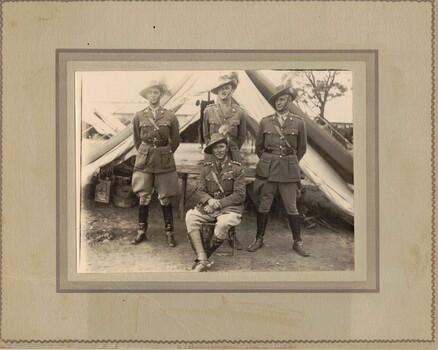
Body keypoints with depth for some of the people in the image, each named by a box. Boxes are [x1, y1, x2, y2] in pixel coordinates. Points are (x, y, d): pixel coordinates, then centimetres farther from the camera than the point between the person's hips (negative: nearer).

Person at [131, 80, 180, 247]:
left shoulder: (170, 116, -1)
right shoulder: (139, 116, 2)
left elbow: (175, 141, 9)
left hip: (164, 163, -1)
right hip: (144, 161, 1)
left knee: (165, 199, 3)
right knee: (143, 198, 4)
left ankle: (169, 232, 13)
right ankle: (141, 232, 16)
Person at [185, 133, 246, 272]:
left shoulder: (236, 168, 1)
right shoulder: (206, 168, 12)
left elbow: (240, 195, -4)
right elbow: (200, 190, 10)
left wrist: (219, 203, -13)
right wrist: (209, 201, -14)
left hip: (230, 208, -4)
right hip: (209, 207, 4)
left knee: (223, 223, -37)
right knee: (190, 217, -25)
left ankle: (205, 255, -15)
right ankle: (202, 261, -27)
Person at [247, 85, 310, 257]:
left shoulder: (298, 122, 2)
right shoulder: (265, 122, 5)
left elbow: (302, 148, 13)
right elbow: (258, 146, 16)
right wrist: (267, 162, 11)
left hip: (289, 170, -1)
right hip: (267, 169, 1)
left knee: (291, 206, 2)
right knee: (264, 204, 5)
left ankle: (297, 242, 13)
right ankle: (259, 239, 16)